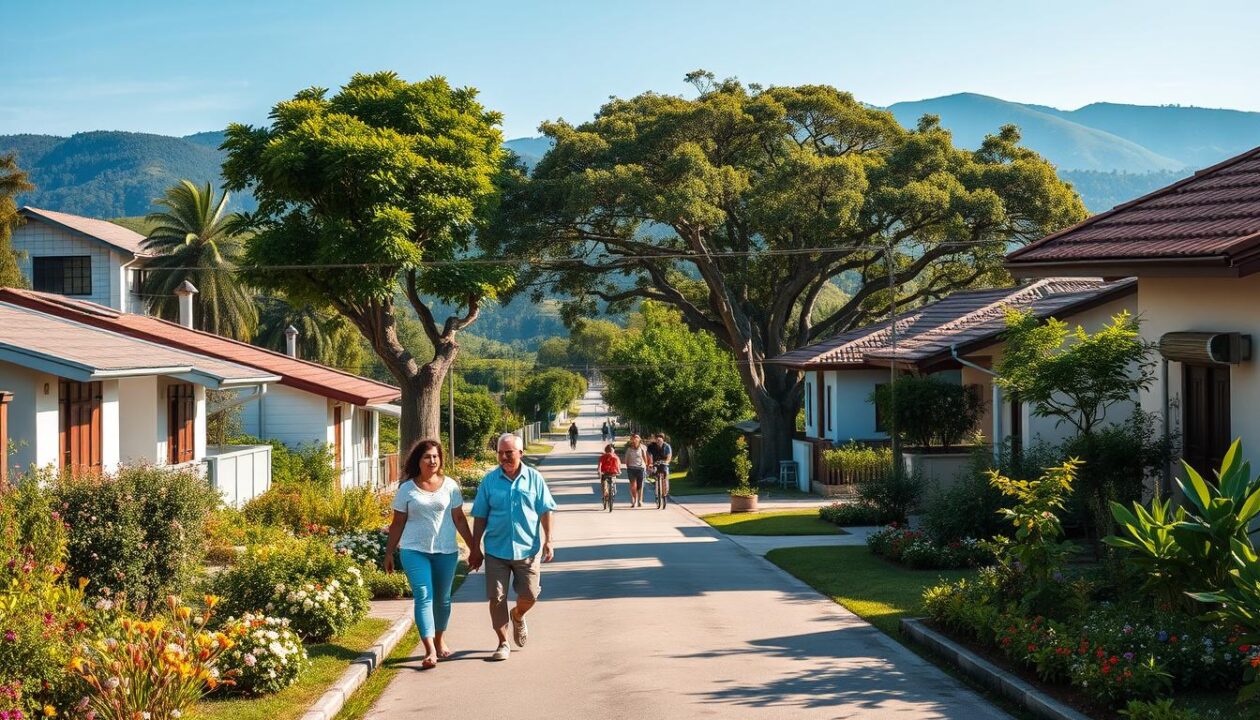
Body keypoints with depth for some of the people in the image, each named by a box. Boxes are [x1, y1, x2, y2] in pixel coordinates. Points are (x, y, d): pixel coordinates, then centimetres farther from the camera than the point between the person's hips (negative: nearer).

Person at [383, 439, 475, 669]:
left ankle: (440, 641, 33)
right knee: (423, 596, -13)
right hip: (415, 550, -2)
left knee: (442, 598, 12)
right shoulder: (407, 489, 1)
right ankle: (430, 651, -20)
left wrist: (473, 547, 7)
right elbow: (398, 523, 6)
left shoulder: (450, 486, 4)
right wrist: (389, 552, 6)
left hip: (446, 551, 2)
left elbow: (459, 519, 8)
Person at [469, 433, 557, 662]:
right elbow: (480, 517, 4)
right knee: (496, 598, -1)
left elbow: (546, 511, 3)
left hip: (527, 548, 0)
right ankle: (503, 643, 12)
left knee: (529, 595, 4)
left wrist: (548, 541, -5)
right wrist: (475, 549, 3)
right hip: (496, 549, 0)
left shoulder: (534, 478, 0)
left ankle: (518, 616, 38)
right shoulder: (489, 480, 1)